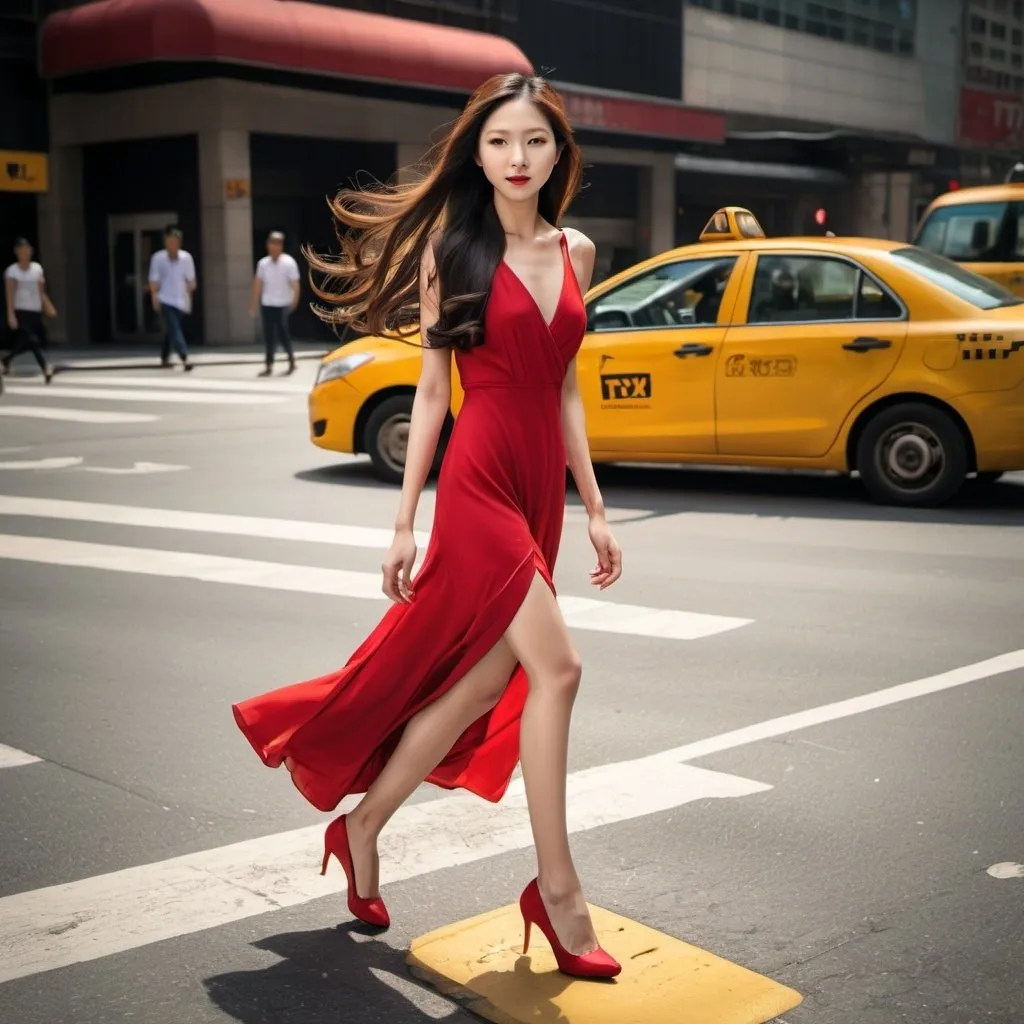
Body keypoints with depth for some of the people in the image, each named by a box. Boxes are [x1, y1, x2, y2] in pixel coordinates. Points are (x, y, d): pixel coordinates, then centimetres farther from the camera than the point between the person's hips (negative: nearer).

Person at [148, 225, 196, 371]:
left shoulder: (186, 257, 1)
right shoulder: (158, 258, -5)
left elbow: (190, 280, 6)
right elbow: (154, 281, -3)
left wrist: (189, 297, 2)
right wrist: (155, 297, -12)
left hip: (181, 301, 3)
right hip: (166, 300, -3)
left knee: (170, 331, 15)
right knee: (174, 330, -16)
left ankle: (164, 358, 32)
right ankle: (185, 359, -26)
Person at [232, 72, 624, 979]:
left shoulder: (575, 252, 11)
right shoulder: (453, 251, -2)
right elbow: (431, 390, -2)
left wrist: (594, 506, 12)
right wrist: (404, 521, -3)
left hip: (541, 485, 6)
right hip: (479, 476, -6)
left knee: (483, 687, 8)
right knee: (555, 667, -14)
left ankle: (361, 828, 27)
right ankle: (557, 891, -1)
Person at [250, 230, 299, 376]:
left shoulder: (289, 263, -7)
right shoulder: (263, 263, 4)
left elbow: (295, 284, -10)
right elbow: (257, 284, 8)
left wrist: (294, 301, -18)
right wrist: (253, 305, 7)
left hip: (282, 305, -4)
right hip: (266, 304, 4)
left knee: (283, 334, -2)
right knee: (268, 335, 4)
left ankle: (291, 359, 20)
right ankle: (269, 366, 9)